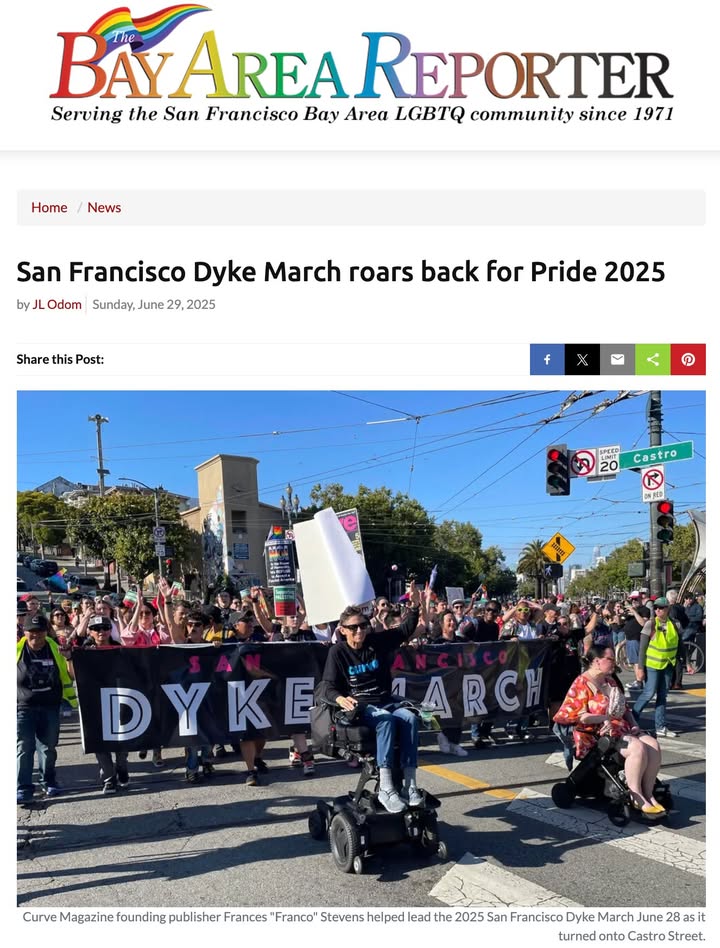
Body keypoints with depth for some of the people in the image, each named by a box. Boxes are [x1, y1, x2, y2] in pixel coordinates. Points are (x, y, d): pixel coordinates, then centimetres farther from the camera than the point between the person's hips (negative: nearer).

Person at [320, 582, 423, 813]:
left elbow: (405, 630, 9)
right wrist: (340, 699, -27)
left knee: (410, 718, -28)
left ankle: (409, 785, -30)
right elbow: (329, 688, -5)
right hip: (359, 707, -4)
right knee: (387, 719, -36)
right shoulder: (338, 652, -1)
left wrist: (414, 606, -8)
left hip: (386, 702, 4)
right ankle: (386, 788, -41)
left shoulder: (377, 642, 8)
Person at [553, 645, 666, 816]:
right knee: (638, 748, -28)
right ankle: (637, 799, -17)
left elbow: (625, 708, 24)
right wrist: (607, 718, -22)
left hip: (622, 729, 8)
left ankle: (648, 794, -9)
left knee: (653, 745, -14)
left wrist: (634, 723, 6)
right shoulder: (581, 684, -9)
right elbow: (579, 716, -18)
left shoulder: (610, 681, 17)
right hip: (596, 735, -8)